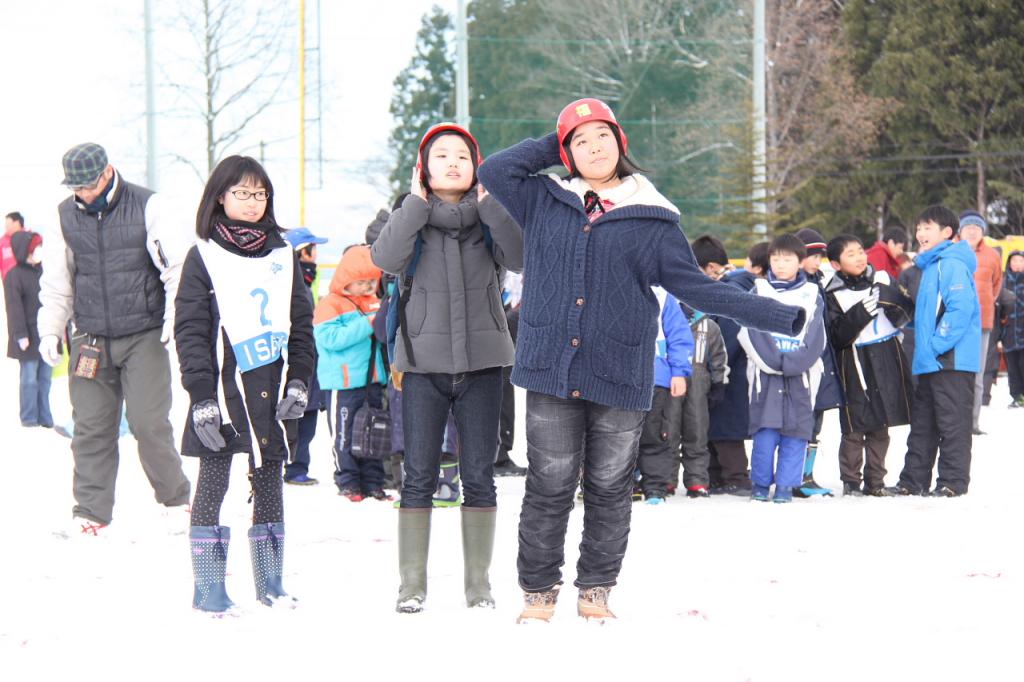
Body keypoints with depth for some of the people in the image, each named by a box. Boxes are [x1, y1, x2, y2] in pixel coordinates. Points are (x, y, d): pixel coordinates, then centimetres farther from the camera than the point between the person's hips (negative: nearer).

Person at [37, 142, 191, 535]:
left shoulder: (148, 207, -5)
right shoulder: (65, 216, 6)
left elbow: (178, 263, -3)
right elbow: (55, 281, 15)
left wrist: (174, 314, -12)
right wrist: (50, 330, 10)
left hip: (144, 336, -3)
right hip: (90, 339, 3)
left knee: (149, 422, -8)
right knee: (91, 428, 1)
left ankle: (175, 496, 12)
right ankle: (91, 510, 11)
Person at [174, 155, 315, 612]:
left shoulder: (282, 256, 12)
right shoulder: (204, 256, -1)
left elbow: (302, 323, 13)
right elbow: (190, 330, -5)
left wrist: (299, 381, 1)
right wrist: (202, 397, -13)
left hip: (271, 390, 4)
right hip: (224, 388, -4)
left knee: (269, 482, 8)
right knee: (213, 481, -2)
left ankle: (270, 583, 14)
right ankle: (209, 587, 3)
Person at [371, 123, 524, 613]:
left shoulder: (489, 217, 6)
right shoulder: (410, 217, 4)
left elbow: (520, 257, -14)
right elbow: (386, 259, -17)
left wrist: (487, 201, -13)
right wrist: (417, 201, -13)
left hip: (482, 363, 1)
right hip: (424, 362, -1)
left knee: (478, 476, 3)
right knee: (419, 475, 0)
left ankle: (479, 583, 10)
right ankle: (412, 585, 5)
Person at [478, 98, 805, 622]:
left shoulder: (650, 218, 4)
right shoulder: (544, 202, 9)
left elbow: (694, 286, 3)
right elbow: (494, 171, 1)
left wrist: (777, 317, -3)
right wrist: (552, 145, 6)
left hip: (619, 376, 0)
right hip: (550, 367, 0)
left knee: (609, 489, 8)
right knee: (548, 487, 2)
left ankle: (596, 590, 21)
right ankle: (538, 591, 14)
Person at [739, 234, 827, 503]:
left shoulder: (812, 294, 9)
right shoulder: (759, 292, 8)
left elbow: (816, 339, 2)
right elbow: (749, 332, -2)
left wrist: (792, 363, -12)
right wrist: (772, 361, -13)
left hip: (801, 373, 1)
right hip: (765, 372, -1)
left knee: (796, 431, -1)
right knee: (765, 431, -4)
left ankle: (786, 485, 5)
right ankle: (760, 484, 6)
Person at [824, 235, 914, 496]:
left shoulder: (882, 279, 5)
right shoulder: (833, 294, -2)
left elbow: (907, 313, -1)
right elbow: (837, 336, -11)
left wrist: (889, 296, -18)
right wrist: (861, 312, -23)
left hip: (887, 363, 3)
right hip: (854, 365, -3)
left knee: (880, 427, 9)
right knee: (854, 428, -4)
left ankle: (875, 481, 17)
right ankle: (850, 481, 6)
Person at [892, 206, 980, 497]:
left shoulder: (953, 264, -13)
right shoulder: (931, 265, 18)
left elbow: (961, 309, -22)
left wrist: (937, 345, -21)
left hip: (951, 360, -10)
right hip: (929, 363, 10)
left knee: (951, 422, -4)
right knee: (922, 423, 14)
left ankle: (954, 481, 1)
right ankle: (913, 481, 20)